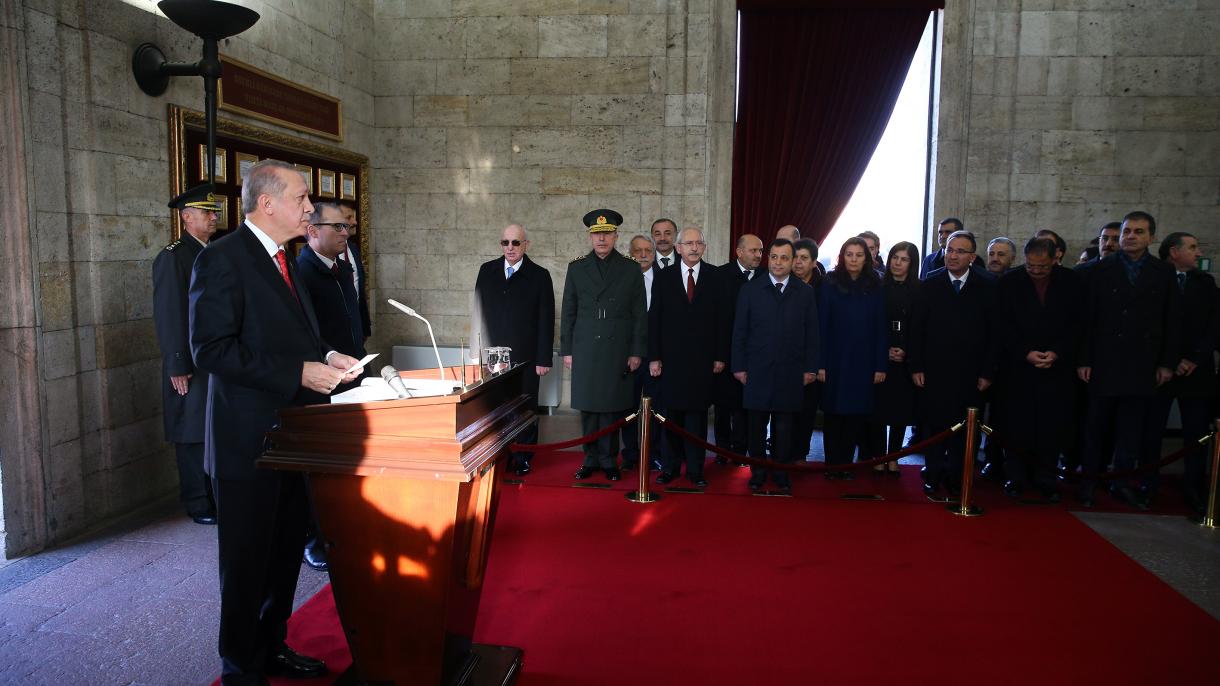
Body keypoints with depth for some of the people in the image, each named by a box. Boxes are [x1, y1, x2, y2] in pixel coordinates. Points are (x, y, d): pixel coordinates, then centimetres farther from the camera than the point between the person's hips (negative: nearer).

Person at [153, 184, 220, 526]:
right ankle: (198, 504, 14)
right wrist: (177, 367, -14)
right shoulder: (172, 257, -7)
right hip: (191, 365, -6)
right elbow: (168, 315, -12)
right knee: (194, 436, 3)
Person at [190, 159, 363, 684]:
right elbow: (211, 349, -22)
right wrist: (299, 373, -24)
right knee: (247, 562, 6)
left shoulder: (284, 261, 13)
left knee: (285, 553, 19)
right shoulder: (222, 260, -15)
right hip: (249, 439, -8)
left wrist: (327, 357, 3)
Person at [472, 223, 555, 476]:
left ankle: (523, 458, 17)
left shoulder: (539, 275, 0)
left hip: (525, 357, -2)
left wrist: (544, 359, -6)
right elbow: (479, 311, 10)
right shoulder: (487, 271, 8)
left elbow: (546, 320, -2)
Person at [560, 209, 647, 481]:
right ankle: (591, 459, 18)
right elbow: (568, 312, 9)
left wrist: (637, 352, -1)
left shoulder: (631, 269, 4)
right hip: (585, 349, 1)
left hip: (618, 351, -1)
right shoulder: (576, 268, 7)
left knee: (612, 407, 2)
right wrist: (566, 350, 4)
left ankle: (609, 461, 15)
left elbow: (639, 314, 4)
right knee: (588, 407, 6)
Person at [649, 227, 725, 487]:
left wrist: (720, 356, -1)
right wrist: (654, 357, -2)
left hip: (702, 359, 0)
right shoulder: (664, 278, 5)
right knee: (671, 415, 5)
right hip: (671, 358, 1)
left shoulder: (715, 277, 4)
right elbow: (654, 320, 4)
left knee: (697, 415, 4)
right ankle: (670, 466, 16)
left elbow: (721, 319, 3)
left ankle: (695, 469, 12)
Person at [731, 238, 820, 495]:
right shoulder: (750, 290, 3)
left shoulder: (805, 292, 6)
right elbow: (739, 331, 3)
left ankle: (781, 473, 18)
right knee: (757, 425, 6)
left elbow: (812, 333, 7)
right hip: (757, 371, 0)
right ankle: (758, 472, 19)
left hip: (790, 373, 1)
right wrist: (739, 366, -1)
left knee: (784, 426, 5)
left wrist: (810, 368, 2)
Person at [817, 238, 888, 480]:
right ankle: (832, 465, 16)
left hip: (863, 362, 1)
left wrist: (881, 365, -3)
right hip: (835, 360, -1)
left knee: (856, 414, 6)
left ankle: (845, 464, 16)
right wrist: (820, 364, -9)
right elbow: (822, 326, -4)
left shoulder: (874, 287, 3)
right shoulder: (830, 284, -2)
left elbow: (880, 327, 2)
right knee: (834, 414, 6)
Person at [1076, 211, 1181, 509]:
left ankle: (1122, 482, 15)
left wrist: (1168, 363, 2)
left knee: (1132, 429, 5)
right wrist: (1083, 360, -5)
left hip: (1143, 365, 2)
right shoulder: (1101, 270, 2)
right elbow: (1088, 317, 0)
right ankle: (1089, 481, 11)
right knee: (1097, 426, 4)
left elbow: (1172, 322, 7)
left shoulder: (1164, 273, 7)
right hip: (1104, 362, -1)